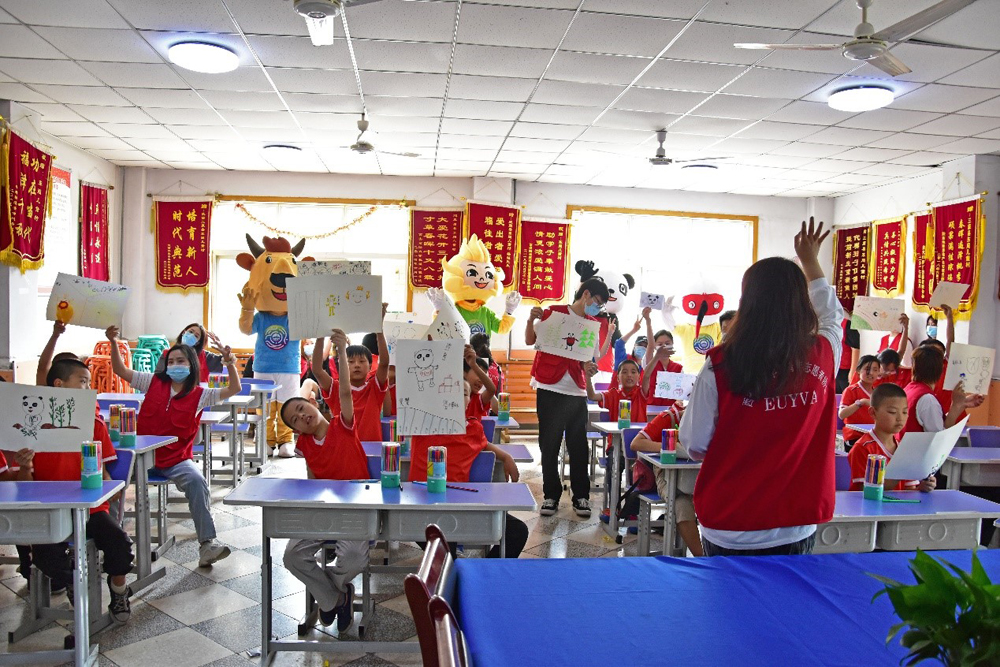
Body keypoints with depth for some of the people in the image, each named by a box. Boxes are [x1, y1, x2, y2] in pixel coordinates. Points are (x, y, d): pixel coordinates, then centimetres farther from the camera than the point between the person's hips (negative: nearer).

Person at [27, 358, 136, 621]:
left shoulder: (95, 424, 7)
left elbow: (102, 473, 8)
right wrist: (24, 467, -20)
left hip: (91, 508, 2)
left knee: (120, 542, -22)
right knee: (45, 554, -27)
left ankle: (118, 589, 8)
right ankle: (73, 584, 7)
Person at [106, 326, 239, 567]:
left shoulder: (199, 395, 0)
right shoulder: (154, 382, 7)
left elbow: (234, 389, -9)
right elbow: (120, 370, 8)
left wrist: (230, 364, -25)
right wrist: (113, 343, -5)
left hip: (177, 459, -2)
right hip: (144, 455, 2)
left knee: (197, 482, -28)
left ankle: (207, 545, -26)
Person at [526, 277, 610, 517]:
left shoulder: (593, 324, 10)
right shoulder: (553, 312, -1)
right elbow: (530, 341, 1)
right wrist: (531, 320, -18)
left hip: (577, 392, 3)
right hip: (550, 389, -3)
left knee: (579, 446, 4)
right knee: (549, 445, 4)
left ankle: (581, 496, 14)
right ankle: (551, 495, 14)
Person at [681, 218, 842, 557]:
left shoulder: (721, 364, -16)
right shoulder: (822, 358, -7)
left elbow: (695, 445, -9)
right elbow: (832, 316, 17)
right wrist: (811, 262, 30)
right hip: (797, 529, 2)